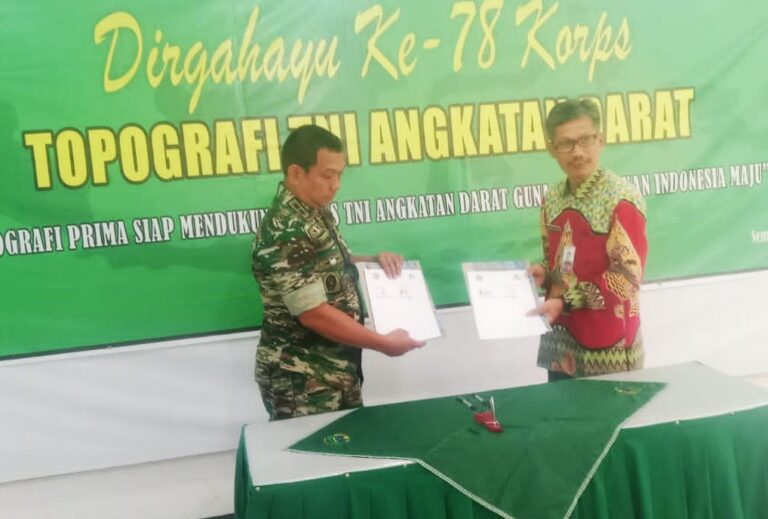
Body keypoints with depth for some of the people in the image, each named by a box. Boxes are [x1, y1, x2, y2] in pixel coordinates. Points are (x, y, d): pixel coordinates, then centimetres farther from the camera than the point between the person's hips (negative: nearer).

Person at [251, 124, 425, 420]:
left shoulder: (316, 213, 5)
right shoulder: (285, 233, -24)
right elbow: (314, 314, -26)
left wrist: (374, 260, 2)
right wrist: (385, 343, -19)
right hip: (301, 382, -9)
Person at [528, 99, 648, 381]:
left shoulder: (622, 199, -14)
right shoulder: (552, 198, 5)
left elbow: (626, 278, -17)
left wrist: (565, 302, -21)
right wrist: (542, 275, -4)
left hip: (607, 346, -6)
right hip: (561, 339, 6)